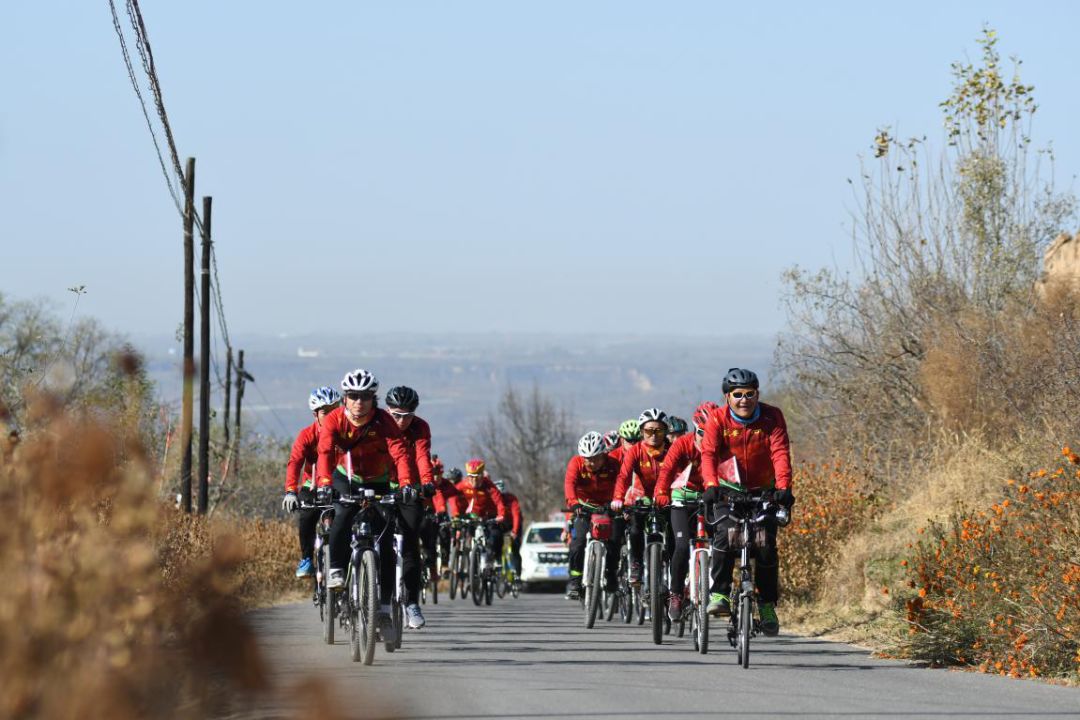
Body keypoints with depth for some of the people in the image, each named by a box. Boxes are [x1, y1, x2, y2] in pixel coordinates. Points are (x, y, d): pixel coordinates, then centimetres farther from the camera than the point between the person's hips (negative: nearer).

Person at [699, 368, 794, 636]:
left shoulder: (772, 417, -14)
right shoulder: (717, 419, -15)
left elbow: (780, 453, -25)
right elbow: (708, 453, -25)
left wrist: (783, 487, -40)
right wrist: (711, 485, -42)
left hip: (764, 491, 1)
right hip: (729, 489, -1)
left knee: (766, 548, -7)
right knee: (724, 534, -25)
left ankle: (768, 605, 8)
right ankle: (719, 594, -20)